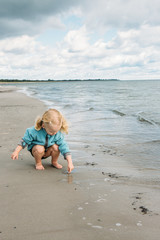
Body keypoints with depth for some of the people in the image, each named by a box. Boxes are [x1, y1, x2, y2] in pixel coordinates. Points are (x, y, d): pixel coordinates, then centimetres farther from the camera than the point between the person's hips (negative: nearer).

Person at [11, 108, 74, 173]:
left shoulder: (58, 134, -24)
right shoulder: (35, 131, -29)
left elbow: (64, 147, -23)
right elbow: (25, 141, -15)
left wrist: (70, 163, -29)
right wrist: (16, 152, -12)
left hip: (47, 151, 2)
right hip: (35, 149, -2)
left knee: (56, 147, -29)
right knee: (39, 148, -36)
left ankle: (54, 162, 2)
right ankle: (38, 163, -5)